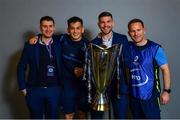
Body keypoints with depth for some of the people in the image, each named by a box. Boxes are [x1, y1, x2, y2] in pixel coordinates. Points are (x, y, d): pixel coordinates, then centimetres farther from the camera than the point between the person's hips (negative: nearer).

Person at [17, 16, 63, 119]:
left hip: (54, 90, 1)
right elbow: (21, 67, 2)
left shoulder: (59, 44, 1)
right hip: (35, 90, -1)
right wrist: (23, 87, -2)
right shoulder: (30, 45, -3)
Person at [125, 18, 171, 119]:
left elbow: (165, 69, -9)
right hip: (133, 95, 4)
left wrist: (166, 91, -13)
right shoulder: (128, 47, 0)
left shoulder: (155, 48, -10)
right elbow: (125, 68, 11)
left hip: (150, 95, -4)